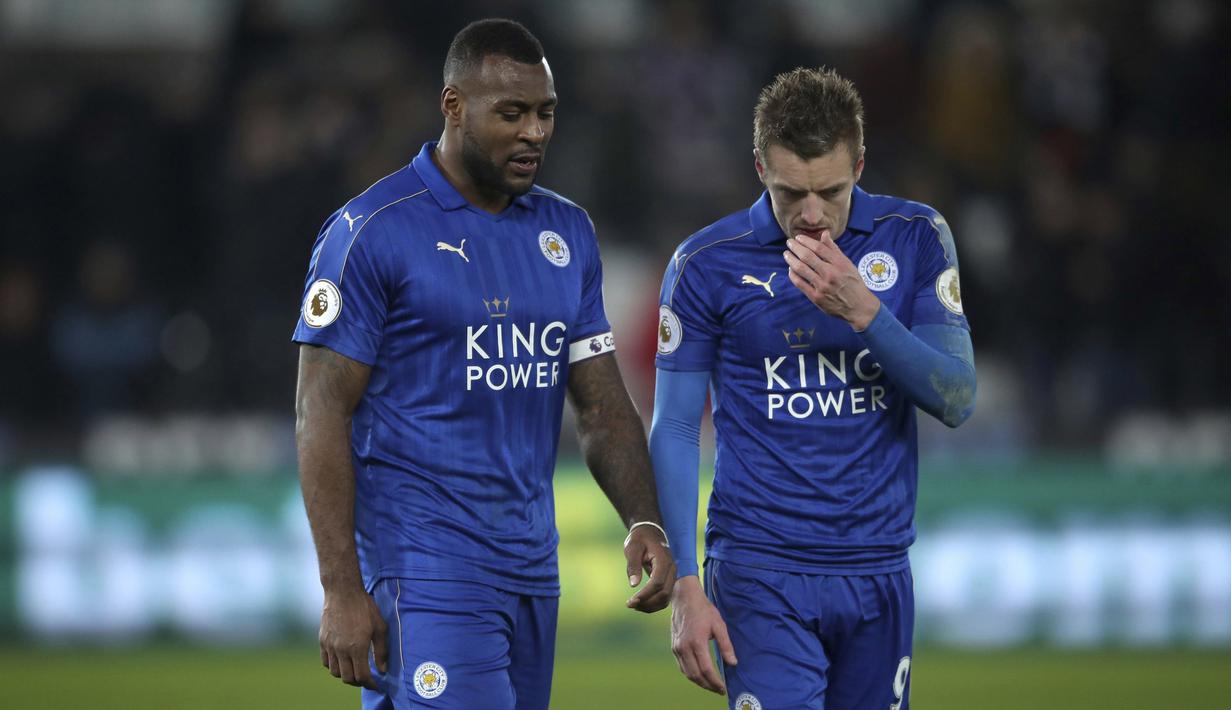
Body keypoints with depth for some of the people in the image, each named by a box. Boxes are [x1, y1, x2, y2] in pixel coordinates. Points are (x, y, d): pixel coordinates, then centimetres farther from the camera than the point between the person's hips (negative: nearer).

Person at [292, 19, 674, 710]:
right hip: (425, 568, -7)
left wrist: (645, 524, -3)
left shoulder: (566, 233, 12)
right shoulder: (375, 232, -8)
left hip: (531, 569, 7)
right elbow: (323, 414, -9)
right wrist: (343, 591, -14)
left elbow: (603, 405, 15)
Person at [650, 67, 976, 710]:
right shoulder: (707, 264, -4)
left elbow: (956, 399, -2)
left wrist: (863, 311, -18)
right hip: (761, 574, -3)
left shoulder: (915, 239, 2)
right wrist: (684, 586, -8)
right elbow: (674, 431, -1)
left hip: (878, 568, 3)